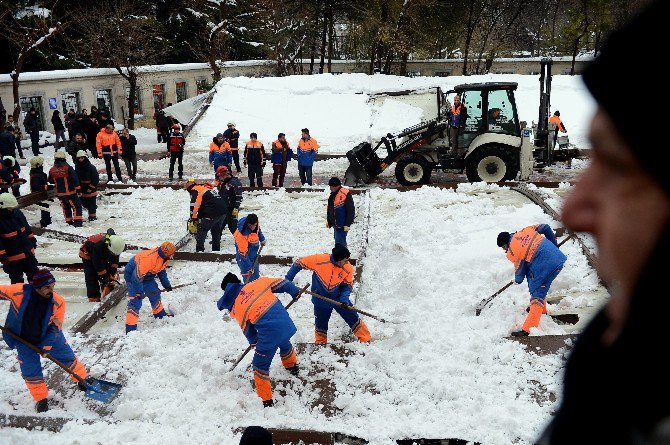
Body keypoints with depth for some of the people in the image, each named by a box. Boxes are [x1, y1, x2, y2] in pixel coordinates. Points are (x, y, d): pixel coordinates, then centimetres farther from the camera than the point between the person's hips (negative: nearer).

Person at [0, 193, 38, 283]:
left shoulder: (17, 212, -2)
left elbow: (27, 227, 13)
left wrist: (32, 240, 18)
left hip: (28, 252, 6)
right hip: (12, 257, -6)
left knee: (34, 273, 18)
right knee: (17, 280, 7)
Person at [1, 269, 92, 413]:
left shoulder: (58, 302, -23)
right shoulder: (19, 292, -28)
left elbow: (55, 326, -15)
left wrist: (47, 345, -19)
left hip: (49, 337, 0)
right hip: (24, 340, 0)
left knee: (68, 358, 9)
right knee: (30, 371, 2)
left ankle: (83, 379, 35)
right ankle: (41, 399, 23)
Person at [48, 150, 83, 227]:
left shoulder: (52, 170, 0)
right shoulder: (68, 168, -15)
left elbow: (50, 181, 14)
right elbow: (75, 179, -16)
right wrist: (78, 189, -11)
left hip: (60, 193, 5)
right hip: (70, 192, -5)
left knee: (66, 208, 18)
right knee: (76, 206, 2)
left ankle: (69, 222, 23)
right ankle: (77, 222, -7)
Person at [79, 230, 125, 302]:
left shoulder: (116, 244, -24)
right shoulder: (98, 245, -42)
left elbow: (115, 260, -11)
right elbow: (98, 264, -35)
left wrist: (113, 272, -19)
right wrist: (104, 276, -30)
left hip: (103, 256, 6)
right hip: (88, 254, -6)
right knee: (92, 278, -13)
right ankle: (94, 300, -11)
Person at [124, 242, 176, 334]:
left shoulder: (165, 258, -10)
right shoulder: (149, 258, -38)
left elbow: (161, 270, 10)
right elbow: (137, 276, -34)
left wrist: (167, 285, 11)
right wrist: (138, 292, -29)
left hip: (147, 275, 9)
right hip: (132, 275, -8)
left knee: (155, 294, 16)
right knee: (136, 302, -14)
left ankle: (161, 315, 38)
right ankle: (130, 329, -12)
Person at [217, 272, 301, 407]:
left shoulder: (235, 310, 2)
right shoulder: (258, 283, 2)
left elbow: (247, 329, 14)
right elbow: (282, 283, 4)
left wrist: (253, 341, 34)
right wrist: (295, 292, 21)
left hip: (269, 334, -5)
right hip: (286, 324, 5)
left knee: (260, 365, 15)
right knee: (285, 344, 38)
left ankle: (267, 400, 20)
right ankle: (292, 366, 65)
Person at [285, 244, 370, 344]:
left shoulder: (348, 269, -19)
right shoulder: (319, 260, -27)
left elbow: (347, 284, -6)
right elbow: (300, 263, -15)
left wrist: (344, 298, -24)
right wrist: (288, 279, -9)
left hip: (339, 298, 1)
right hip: (321, 300, -1)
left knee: (354, 320, 2)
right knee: (320, 325, 13)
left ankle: (366, 341, 18)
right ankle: (320, 344, 39)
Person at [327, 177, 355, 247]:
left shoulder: (345, 194, -20)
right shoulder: (333, 194, 8)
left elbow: (351, 211, -20)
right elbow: (329, 208, 21)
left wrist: (347, 224, -20)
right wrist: (328, 220, 21)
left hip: (342, 225, -9)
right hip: (335, 224, 9)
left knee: (339, 243, -11)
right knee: (337, 241, 20)